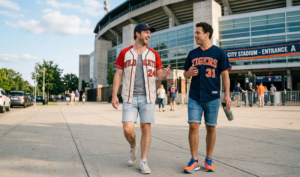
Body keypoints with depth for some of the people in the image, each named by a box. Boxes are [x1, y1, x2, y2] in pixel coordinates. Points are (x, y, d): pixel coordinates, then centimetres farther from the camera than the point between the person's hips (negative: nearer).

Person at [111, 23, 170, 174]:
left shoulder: (153, 54, 7)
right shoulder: (125, 53, 4)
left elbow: (159, 75, 9)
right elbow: (118, 75, 4)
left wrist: (165, 74, -15)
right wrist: (114, 95, -3)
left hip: (148, 98, 1)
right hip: (130, 98, -1)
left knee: (146, 128, 0)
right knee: (127, 129, -8)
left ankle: (143, 161, 14)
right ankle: (133, 147, 25)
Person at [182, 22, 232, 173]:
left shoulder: (219, 53, 3)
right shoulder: (192, 54, 12)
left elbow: (225, 74, 1)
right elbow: (186, 75, 17)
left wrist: (227, 95, -7)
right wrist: (188, 73, -7)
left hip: (212, 97, -2)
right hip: (194, 97, 2)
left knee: (211, 128, 5)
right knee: (193, 126, -3)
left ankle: (208, 160, 21)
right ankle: (194, 161, 9)